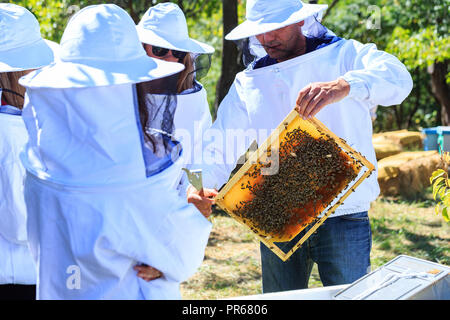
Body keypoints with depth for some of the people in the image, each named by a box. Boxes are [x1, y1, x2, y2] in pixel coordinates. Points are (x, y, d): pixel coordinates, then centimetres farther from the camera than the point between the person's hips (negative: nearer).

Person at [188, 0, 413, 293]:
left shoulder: (343, 56, 1)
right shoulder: (248, 84, 11)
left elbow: (396, 77, -19)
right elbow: (220, 150, 5)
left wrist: (344, 86, -39)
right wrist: (198, 184, -16)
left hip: (343, 218, -3)